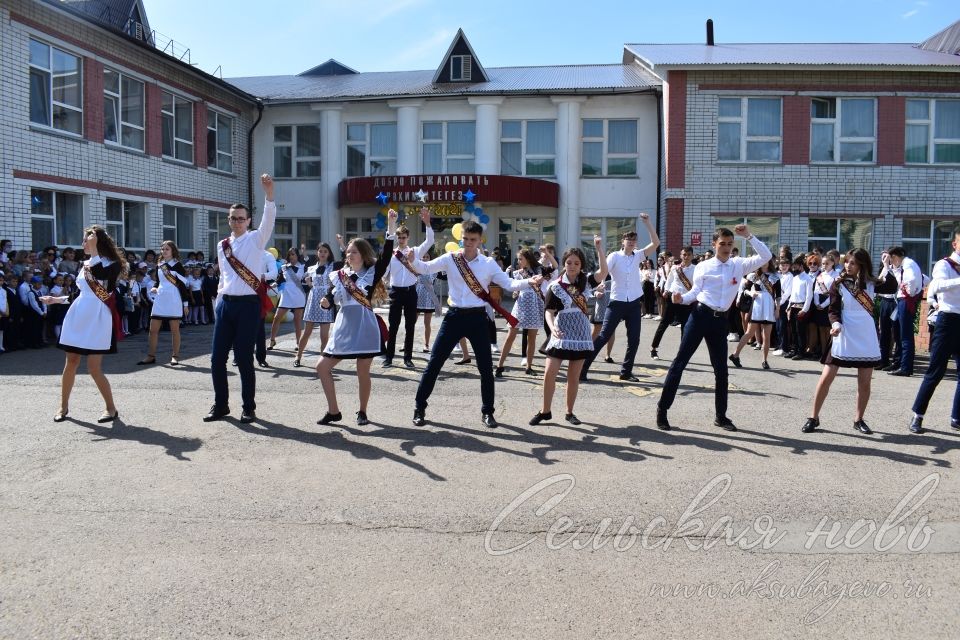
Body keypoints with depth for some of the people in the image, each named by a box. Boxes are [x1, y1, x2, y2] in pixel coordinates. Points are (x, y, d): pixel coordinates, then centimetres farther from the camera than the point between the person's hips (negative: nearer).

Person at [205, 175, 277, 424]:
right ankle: (220, 405, 21)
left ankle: (249, 408, 13)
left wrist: (268, 192, -33)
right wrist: (219, 302, 16)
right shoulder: (222, 246, 15)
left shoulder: (256, 239, -1)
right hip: (225, 303, 5)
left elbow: (269, 219, -19)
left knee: (244, 359, -1)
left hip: (248, 304, -5)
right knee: (217, 358, 6)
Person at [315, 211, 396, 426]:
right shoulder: (340, 275, 10)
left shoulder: (372, 273, -2)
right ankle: (333, 411, 15)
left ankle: (362, 412, 22)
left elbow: (386, 255, -17)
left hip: (365, 328, -5)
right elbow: (331, 300, 11)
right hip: (344, 328, 5)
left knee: (363, 373, 2)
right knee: (322, 367, 4)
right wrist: (325, 302, -14)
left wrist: (391, 227, -26)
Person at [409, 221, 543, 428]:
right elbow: (425, 268, -8)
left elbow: (509, 284, -3)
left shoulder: (489, 263, 0)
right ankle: (420, 408, 15)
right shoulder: (449, 259, 0)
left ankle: (487, 412, 22)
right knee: (434, 363, 2)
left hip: (477, 318, 0)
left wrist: (529, 282, -20)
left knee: (486, 367, 5)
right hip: (454, 316, 0)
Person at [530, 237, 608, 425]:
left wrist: (599, 249, -23)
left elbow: (603, 271, -16)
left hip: (580, 333, 2)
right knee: (549, 373, -4)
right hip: (561, 333, -2)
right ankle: (545, 411, 11)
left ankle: (569, 412, 20)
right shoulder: (555, 286, -6)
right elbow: (549, 311, -9)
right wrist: (552, 327, -27)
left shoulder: (586, 281, 1)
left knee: (574, 376, 9)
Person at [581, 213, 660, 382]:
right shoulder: (615, 256, -4)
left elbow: (656, 243, -1)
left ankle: (626, 372, 17)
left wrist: (647, 223, -8)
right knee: (603, 336, -6)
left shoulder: (638, 255, 7)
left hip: (634, 303, 4)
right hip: (617, 302, -4)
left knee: (634, 340, 4)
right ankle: (583, 367, -1)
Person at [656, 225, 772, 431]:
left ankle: (721, 416, 24)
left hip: (720, 320, 3)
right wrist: (682, 299, -17)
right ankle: (662, 409, 2)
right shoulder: (703, 267, 1)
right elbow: (695, 292, 4)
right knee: (680, 362, -4)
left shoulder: (740, 265, 8)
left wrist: (749, 236, -5)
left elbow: (766, 256, 1)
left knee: (721, 369, 10)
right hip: (700, 315, -3)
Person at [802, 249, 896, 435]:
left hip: (866, 339, 3)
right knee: (826, 378, -5)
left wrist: (886, 266, -11)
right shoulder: (838, 284, -2)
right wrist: (836, 325, -24)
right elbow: (833, 310, -6)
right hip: (843, 337, -2)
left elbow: (892, 287, -9)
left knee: (864, 382, 6)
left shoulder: (870, 284, 5)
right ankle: (814, 418, 5)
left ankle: (859, 420, 21)